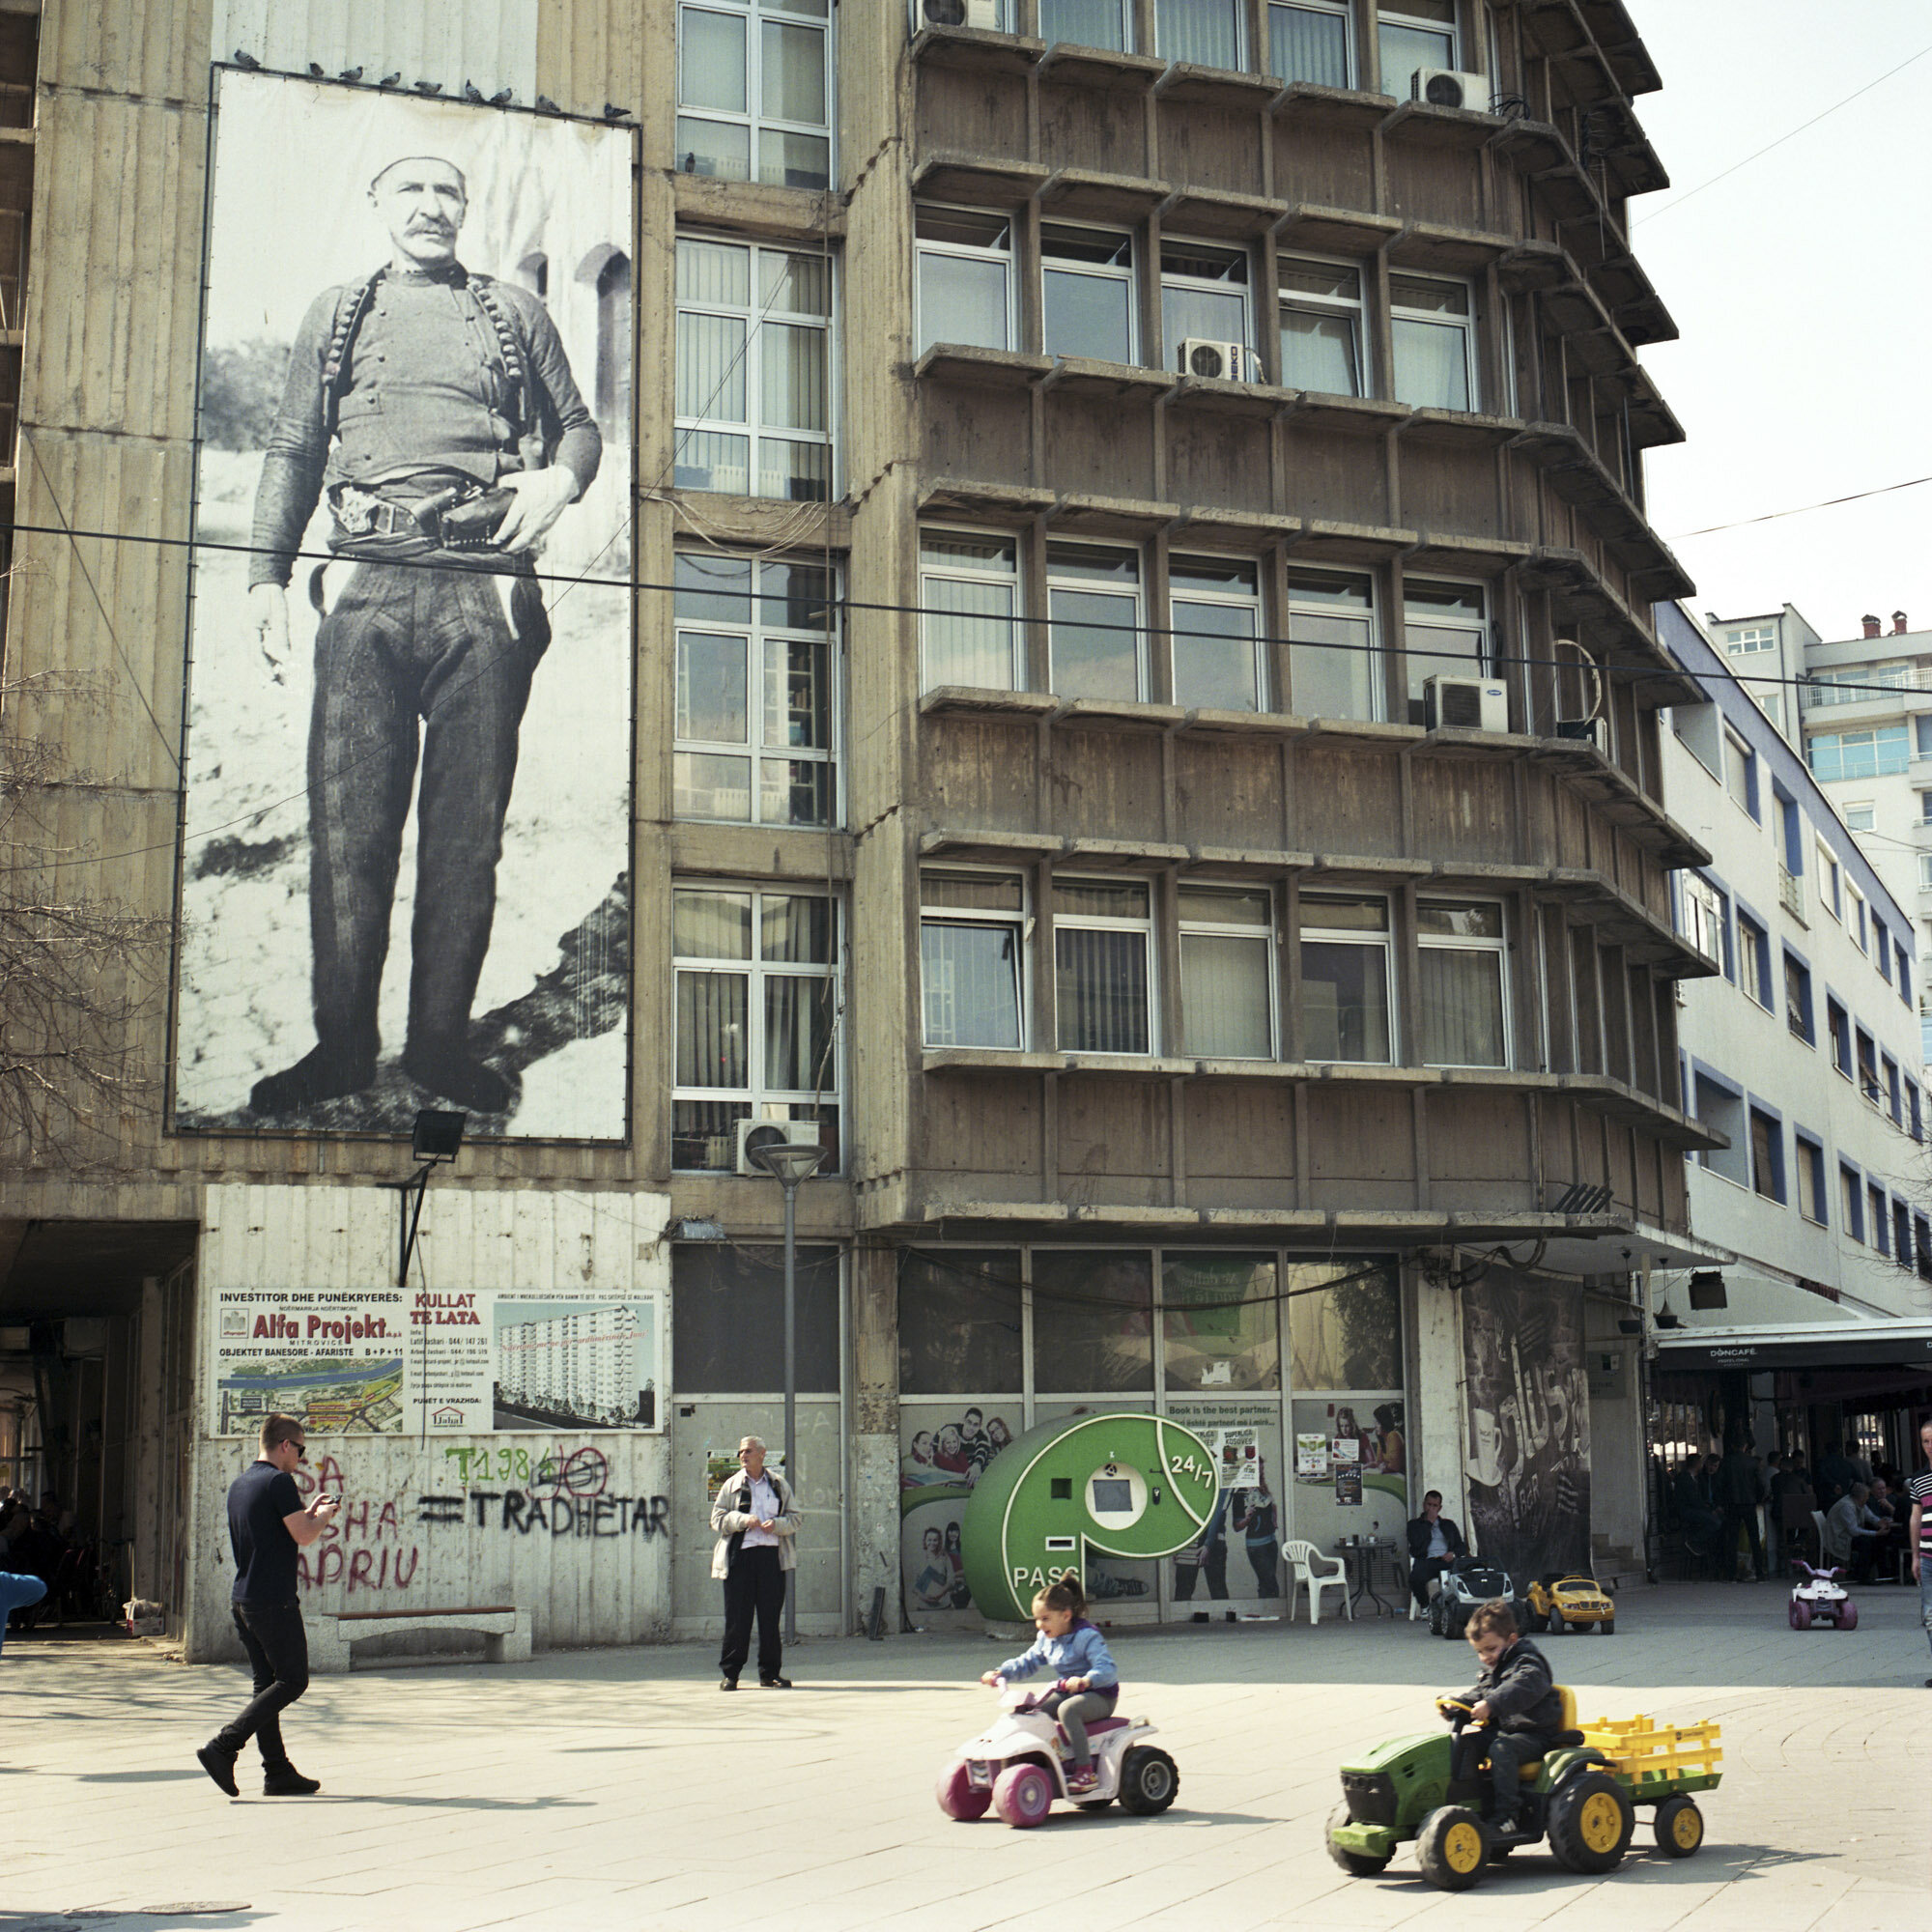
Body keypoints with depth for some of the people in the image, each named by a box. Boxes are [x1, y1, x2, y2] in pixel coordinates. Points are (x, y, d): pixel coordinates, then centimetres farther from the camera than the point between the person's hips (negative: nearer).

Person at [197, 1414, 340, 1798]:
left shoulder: (238, 1484, 16)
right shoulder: (279, 1481, -12)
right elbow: (303, 1536, -16)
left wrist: (309, 1513, 25)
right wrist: (322, 1517, 4)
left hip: (242, 1599, 9)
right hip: (274, 1600, -9)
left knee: (267, 1682, 10)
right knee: (292, 1680, -3)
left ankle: (278, 1773, 10)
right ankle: (223, 1747, -11)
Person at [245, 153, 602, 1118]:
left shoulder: (516, 313, 18)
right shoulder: (334, 314, 20)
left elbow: (580, 424, 20)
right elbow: (291, 449, 19)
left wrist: (561, 478, -4)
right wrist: (268, 573, 9)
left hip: (486, 594, 0)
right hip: (369, 593, 1)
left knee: (467, 829, -2)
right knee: (346, 825, -4)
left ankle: (441, 1040, 5)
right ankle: (342, 1044, 2)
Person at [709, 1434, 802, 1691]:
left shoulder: (779, 1484, 14)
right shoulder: (731, 1485, 10)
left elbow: (796, 1516, 13)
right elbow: (717, 1518, 3)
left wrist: (777, 1524, -7)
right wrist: (742, 1520, -13)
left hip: (771, 1554, 1)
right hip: (740, 1554, -1)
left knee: (770, 1616, 3)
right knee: (737, 1616, -3)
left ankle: (769, 1673, 10)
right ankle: (730, 1673, 3)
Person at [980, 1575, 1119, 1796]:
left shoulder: (1087, 1637, -17)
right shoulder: (1046, 1640, 8)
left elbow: (1107, 1668, -28)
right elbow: (1026, 1663, 14)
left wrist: (1086, 1680, -47)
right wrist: (1000, 1673, -2)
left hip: (1100, 1696, -8)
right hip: (1065, 1692, 8)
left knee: (1067, 1709, -35)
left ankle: (1085, 1770, -32)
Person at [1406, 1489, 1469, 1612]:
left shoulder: (1448, 1524, 28)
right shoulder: (1414, 1524, 19)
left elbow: (1462, 1546, 22)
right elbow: (1416, 1543, -2)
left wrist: (1453, 1553, -2)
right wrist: (1429, 1522, 3)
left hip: (1447, 1560, 2)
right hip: (1426, 1560, -2)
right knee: (1415, 1578, -37)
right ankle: (1425, 1606, -9)